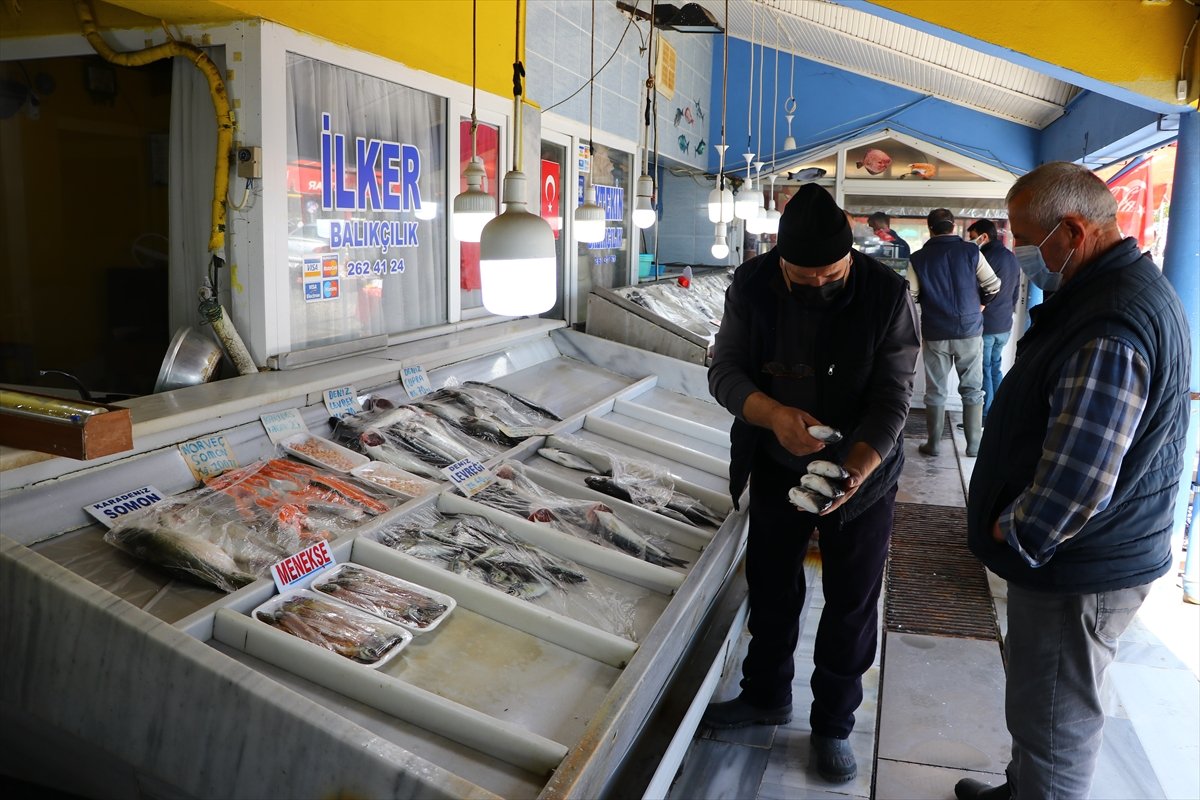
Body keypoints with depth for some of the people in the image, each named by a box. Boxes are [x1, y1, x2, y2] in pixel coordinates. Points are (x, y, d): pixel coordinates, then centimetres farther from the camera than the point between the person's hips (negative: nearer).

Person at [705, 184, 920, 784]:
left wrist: (854, 472, -34)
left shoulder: (886, 294, -20)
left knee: (851, 603, 9)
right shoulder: (752, 285, -13)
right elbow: (725, 370, -13)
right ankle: (767, 695, 43)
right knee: (770, 583, 18)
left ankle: (833, 722, 32)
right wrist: (774, 414, -33)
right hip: (776, 467, 2)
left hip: (862, 471, -2)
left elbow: (891, 398, -19)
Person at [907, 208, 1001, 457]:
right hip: (970, 331, 0)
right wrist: (980, 303, 18)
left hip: (935, 334, 0)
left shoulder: (918, 258, -4)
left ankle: (933, 444, 14)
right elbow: (993, 285, -2)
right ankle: (974, 445, 15)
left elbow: (910, 296, -4)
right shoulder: (971, 251, -4)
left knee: (935, 391, 9)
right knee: (972, 390, 10)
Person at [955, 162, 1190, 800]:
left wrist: (1010, 533, -13)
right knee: (1036, 702, 26)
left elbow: (1076, 483, -31)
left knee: (1055, 723, 6)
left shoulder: (1111, 328, -28)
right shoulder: (1133, 288, 9)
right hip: (1086, 556, 10)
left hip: (1077, 572, -10)